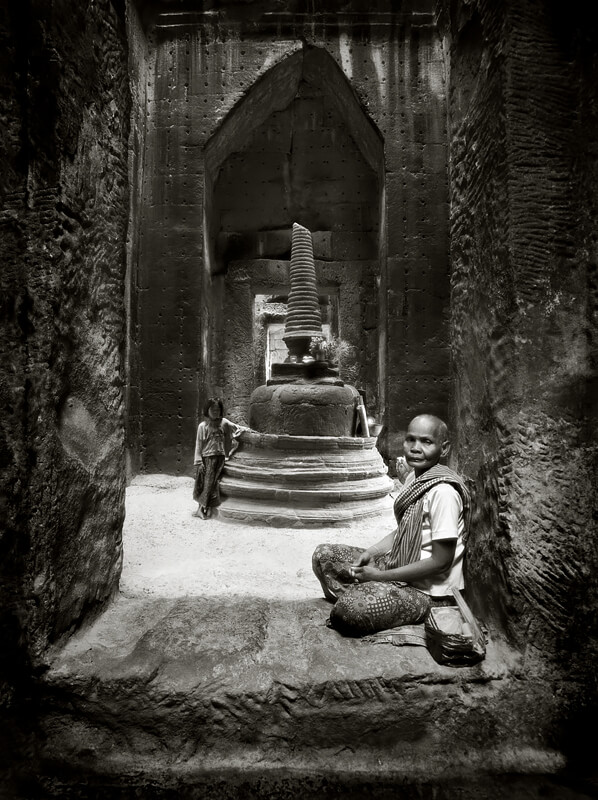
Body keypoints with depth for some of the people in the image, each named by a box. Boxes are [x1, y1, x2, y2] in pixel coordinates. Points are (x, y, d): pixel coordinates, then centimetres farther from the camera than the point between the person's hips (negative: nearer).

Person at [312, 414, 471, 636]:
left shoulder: (443, 491, -25)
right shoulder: (414, 476, 2)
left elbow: (441, 561, -22)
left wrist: (380, 576, -16)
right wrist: (371, 552, -2)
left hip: (429, 591, -8)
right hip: (397, 565, 9)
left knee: (349, 612, -28)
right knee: (324, 555, 5)